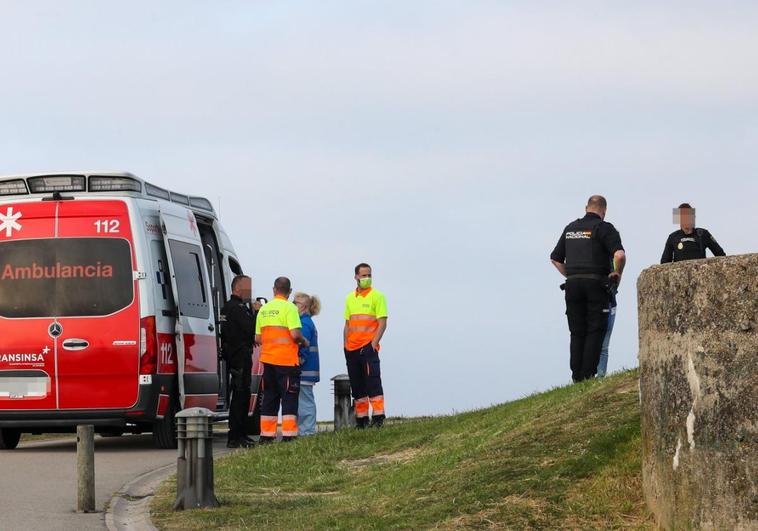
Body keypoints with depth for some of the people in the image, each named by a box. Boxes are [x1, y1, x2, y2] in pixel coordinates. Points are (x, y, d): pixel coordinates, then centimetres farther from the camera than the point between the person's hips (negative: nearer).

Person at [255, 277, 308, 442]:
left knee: (269, 399, 12)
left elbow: (258, 338, 11)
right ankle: (288, 436, -8)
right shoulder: (289, 308, -10)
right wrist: (304, 342, 1)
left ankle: (266, 436, 13)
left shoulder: (264, 309, 9)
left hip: (268, 360, 6)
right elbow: (295, 334, -18)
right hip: (287, 360, -6)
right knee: (289, 399, -3)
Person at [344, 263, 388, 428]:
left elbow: (382, 323, -7)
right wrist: (345, 345, 9)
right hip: (352, 349, 6)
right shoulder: (350, 298, 15)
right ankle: (361, 418, 13)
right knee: (356, 384, 8)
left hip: (368, 347, -6)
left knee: (373, 382, -12)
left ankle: (378, 416, -13)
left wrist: (374, 344, -15)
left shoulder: (377, 296, -2)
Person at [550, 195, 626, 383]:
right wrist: (617, 274, -1)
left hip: (572, 284, 5)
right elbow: (619, 255, -18)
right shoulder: (604, 228, -4)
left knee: (577, 333, 9)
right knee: (595, 331, 0)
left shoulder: (570, 228, 15)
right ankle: (588, 376, -7)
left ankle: (577, 377, 6)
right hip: (596, 284, -5)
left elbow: (555, 258, 20)